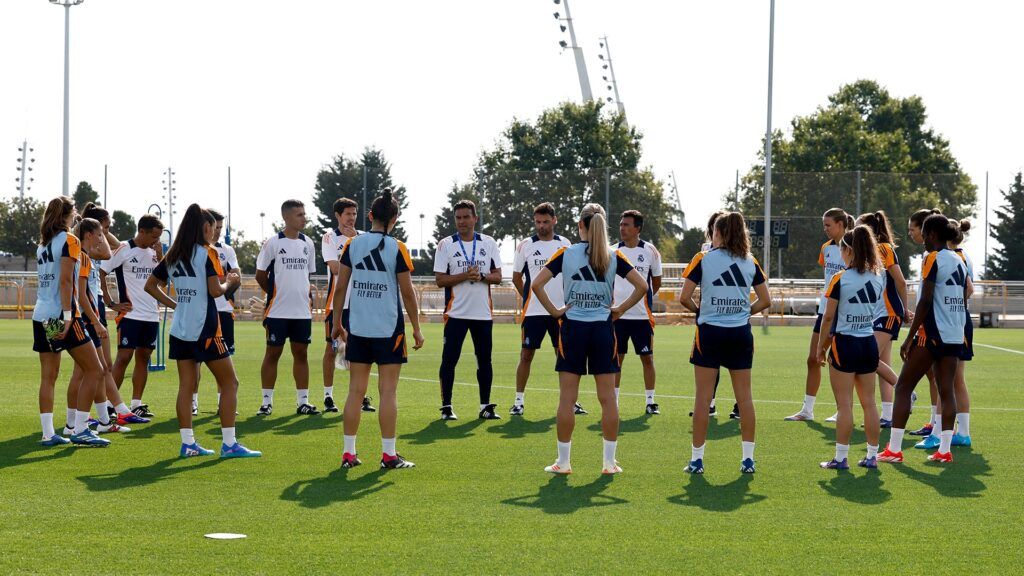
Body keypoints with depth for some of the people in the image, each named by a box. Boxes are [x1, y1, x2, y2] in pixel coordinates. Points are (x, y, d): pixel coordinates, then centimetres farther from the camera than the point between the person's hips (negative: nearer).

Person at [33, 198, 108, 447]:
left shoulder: (43, 244, 15)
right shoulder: (70, 241, -7)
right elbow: (65, 281, -15)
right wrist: (68, 316, -19)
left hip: (41, 315, 8)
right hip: (62, 315, -8)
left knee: (48, 375, 8)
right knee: (93, 370, -2)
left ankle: (48, 433, 5)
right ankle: (79, 430, -5)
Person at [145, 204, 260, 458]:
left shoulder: (172, 255, 11)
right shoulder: (207, 253, -9)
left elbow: (150, 286, 16)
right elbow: (215, 290, -16)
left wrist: (175, 304, 15)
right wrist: (228, 282, 3)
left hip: (180, 329, 7)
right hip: (204, 329, -7)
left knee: (186, 385, 9)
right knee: (229, 382, 2)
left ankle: (187, 443, 8)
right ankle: (229, 444, -1)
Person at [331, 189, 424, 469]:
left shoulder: (352, 244, 2)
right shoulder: (397, 249, -7)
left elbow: (341, 286, 5)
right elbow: (408, 293, -4)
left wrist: (337, 322, 16)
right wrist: (417, 330, 5)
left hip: (357, 329, 3)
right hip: (389, 329, -3)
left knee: (356, 390, 8)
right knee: (388, 391, 1)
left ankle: (348, 452, 9)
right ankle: (389, 454, 2)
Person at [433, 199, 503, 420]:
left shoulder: (489, 243, 7)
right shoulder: (445, 245, -1)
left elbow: (497, 276, 6)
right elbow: (440, 280, -5)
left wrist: (481, 276, -14)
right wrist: (465, 276, -18)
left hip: (483, 312, 3)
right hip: (456, 312, -3)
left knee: (485, 360, 7)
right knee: (449, 359, -3)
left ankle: (486, 406, 16)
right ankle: (446, 406, 4)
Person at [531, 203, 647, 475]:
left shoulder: (565, 254, -3)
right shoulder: (614, 256, 0)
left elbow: (537, 284, -11)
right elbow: (642, 285, -5)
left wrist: (554, 311, -3)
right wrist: (620, 309, 3)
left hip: (572, 327, -1)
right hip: (603, 328, 1)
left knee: (567, 398, 4)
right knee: (608, 397, 6)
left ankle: (563, 462, 7)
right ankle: (610, 461, 8)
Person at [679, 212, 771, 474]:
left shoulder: (703, 259, -4)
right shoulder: (750, 262, 5)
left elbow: (684, 297, -8)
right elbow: (765, 300, 7)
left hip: (709, 332, -2)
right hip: (741, 334, 3)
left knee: (703, 396, 3)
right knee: (744, 395, 8)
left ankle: (697, 458, 6)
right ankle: (748, 457, 10)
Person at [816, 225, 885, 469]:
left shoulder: (840, 279, -12)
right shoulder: (878, 279, 4)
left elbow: (829, 317, -9)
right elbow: (874, 312, 12)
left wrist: (821, 346, 2)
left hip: (845, 343, -5)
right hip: (869, 343, 5)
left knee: (844, 404, -1)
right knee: (869, 402, 10)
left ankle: (841, 457, 1)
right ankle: (872, 455, 14)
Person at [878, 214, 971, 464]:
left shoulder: (933, 259, -10)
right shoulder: (959, 260, 12)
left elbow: (926, 301, -15)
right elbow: (966, 295, 15)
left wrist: (910, 337, -13)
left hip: (933, 334, -7)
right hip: (956, 336, 7)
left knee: (903, 387, 0)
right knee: (946, 390, 8)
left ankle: (894, 449, -2)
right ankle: (944, 450, 5)